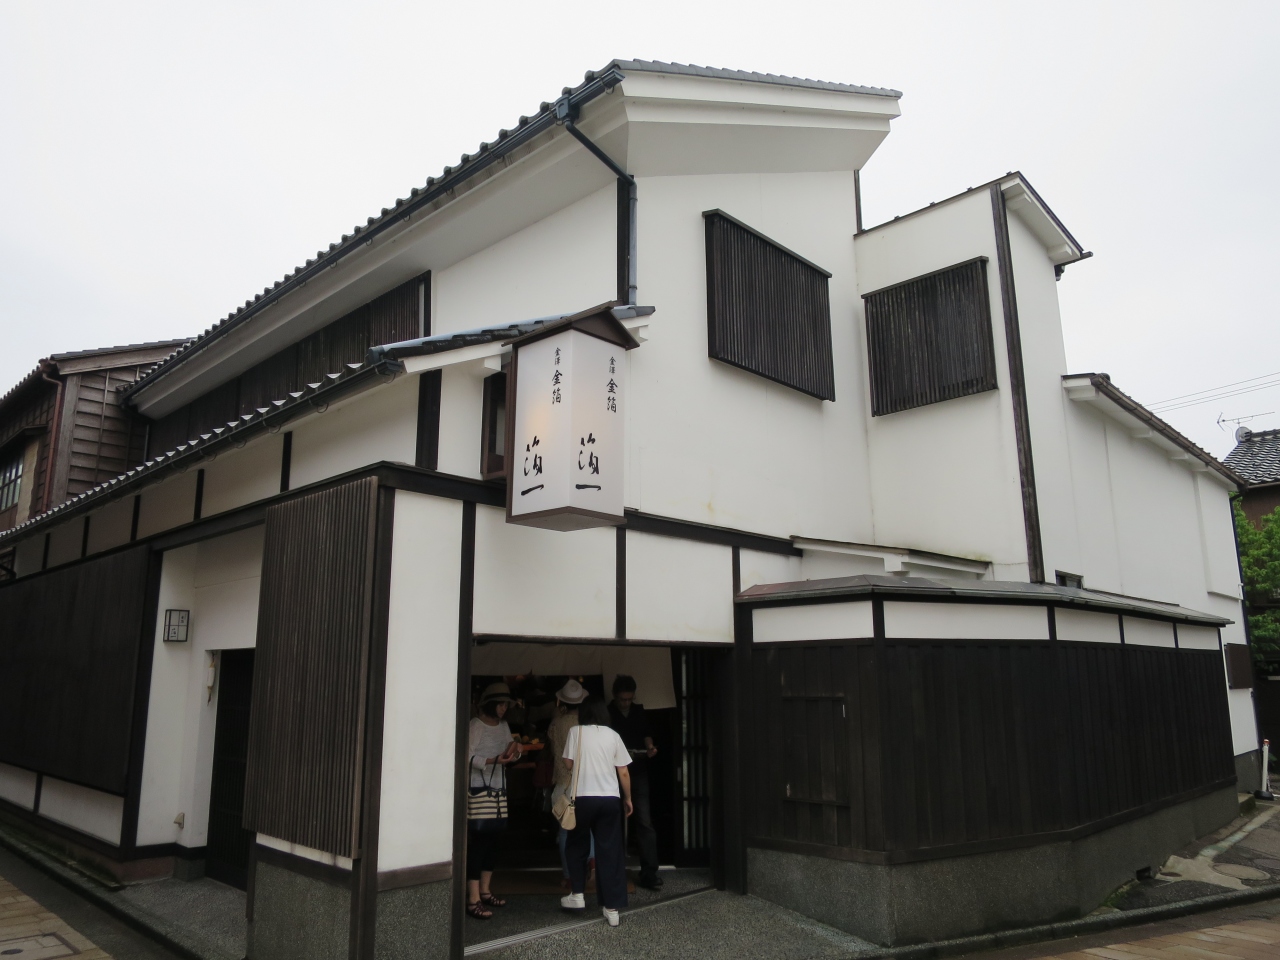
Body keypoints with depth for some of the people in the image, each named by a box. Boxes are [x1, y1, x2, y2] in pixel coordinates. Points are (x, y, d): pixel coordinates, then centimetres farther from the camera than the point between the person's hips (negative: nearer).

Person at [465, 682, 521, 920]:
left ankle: (485, 891, 23)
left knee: (493, 839, 10)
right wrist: (494, 761, -29)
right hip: (478, 788, -7)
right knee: (478, 840, -9)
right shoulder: (475, 726, -10)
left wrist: (514, 752, -9)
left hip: (499, 787, 7)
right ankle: (473, 900, -5)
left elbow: (510, 756, 14)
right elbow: (468, 758, -17)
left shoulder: (504, 726, 12)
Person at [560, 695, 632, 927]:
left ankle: (577, 895, 21)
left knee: (577, 846, 20)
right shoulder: (613, 735, 5)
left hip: (582, 797, -2)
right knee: (610, 851, 6)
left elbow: (568, 764, 3)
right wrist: (628, 798, 18)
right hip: (610, 799, 2)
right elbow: (623, 772, 6)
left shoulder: (576, 731, 0)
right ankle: (612, 907, 7)